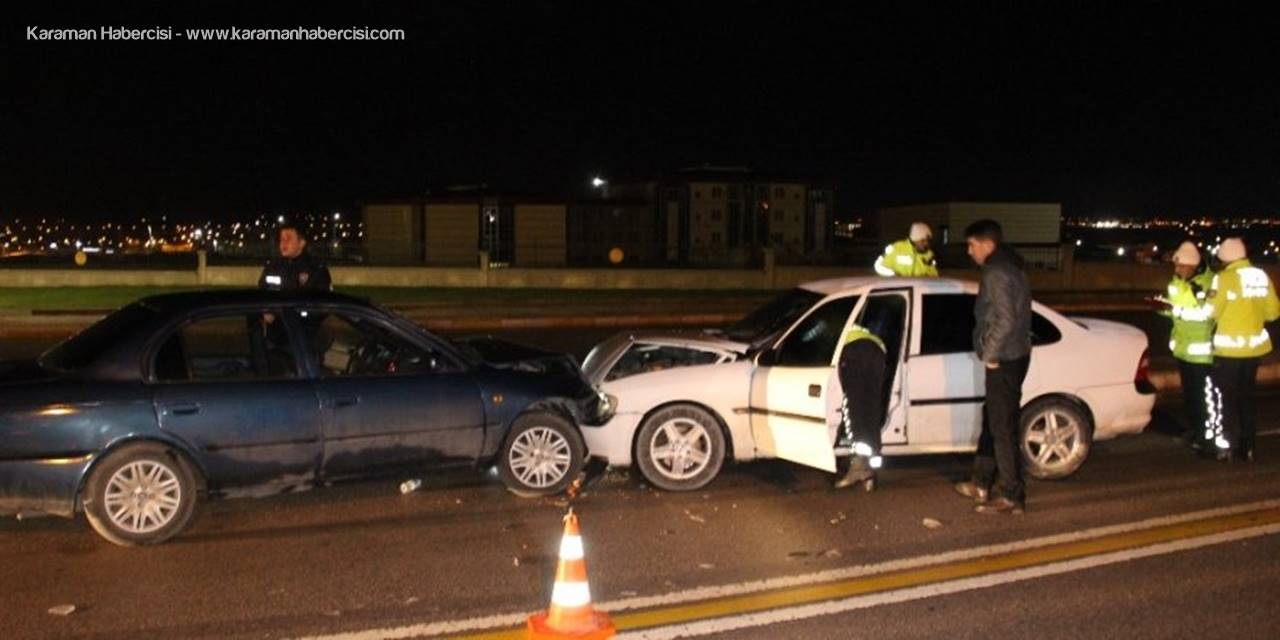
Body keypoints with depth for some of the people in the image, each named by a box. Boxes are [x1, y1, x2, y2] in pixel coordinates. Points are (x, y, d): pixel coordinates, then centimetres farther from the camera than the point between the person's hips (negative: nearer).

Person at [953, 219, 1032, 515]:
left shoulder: (996, 272, -18)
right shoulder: (1010, 266, 14)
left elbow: (1005, 321, -25)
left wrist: (990, 354, -14)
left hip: (1003, 360, -10)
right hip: (1011, 356, 10)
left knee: (1003, 428, -4)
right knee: (992, 422, 18)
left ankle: (1012, 496, 3)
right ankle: (981, 484, 29)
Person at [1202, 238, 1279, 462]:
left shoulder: (1224, 278, -16)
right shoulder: (1262, 276, 3)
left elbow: (1210, 312, -15)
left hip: (1229, 347, -6)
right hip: (1254, 345, 6)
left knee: (1226, 397, 5)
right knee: (1246, 396, 15)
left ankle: (1228, 447, 6)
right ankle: (1246, 448, 18)